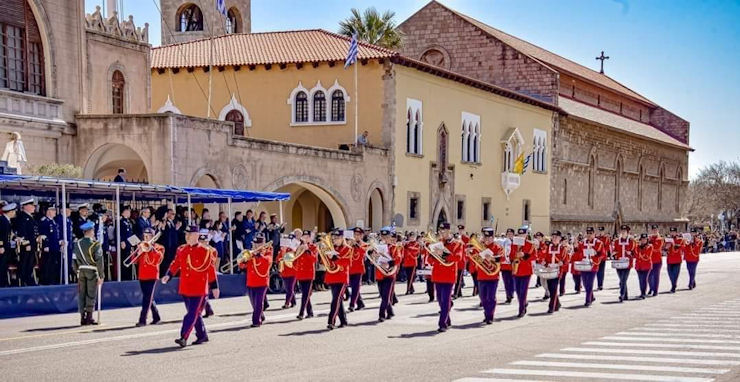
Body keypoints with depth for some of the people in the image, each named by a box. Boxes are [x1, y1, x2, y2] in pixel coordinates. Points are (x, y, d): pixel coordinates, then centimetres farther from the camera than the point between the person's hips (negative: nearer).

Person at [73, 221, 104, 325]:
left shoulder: (78, 244, 4)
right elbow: (99, 261, -13)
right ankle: (89, 317, 0)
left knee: (82, 294, 8)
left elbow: (74, 259, 5)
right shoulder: (95, 243, -10)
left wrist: (77, 272, 14)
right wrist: (101, 276, -9)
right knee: (91, 294, 2)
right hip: (92, 271, -4)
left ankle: (82, 318, 9)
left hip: (81, 271, 4)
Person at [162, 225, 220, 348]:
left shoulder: (204, 251, -6)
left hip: (198, 289, -5)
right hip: (185, 288, 5)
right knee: (194, 313, 13)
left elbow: (211, 270, -4)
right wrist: (168, 275, -8)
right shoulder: (181, 250, 8)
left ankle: (183, 338, -14)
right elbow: (175, 264, 11)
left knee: (192, 314, -10)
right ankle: (202, 336, 26)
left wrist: (214, 287, -3)